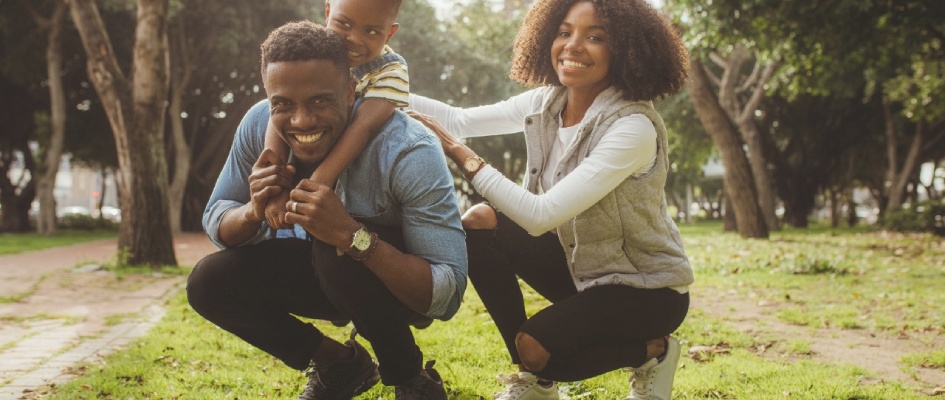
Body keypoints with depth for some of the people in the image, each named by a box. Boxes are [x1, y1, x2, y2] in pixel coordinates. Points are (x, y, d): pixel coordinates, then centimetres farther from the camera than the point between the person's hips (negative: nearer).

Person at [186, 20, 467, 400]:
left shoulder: (408, 152, -32)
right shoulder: (259, 125, -18)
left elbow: (448, 294, -36)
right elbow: (214, 221, -5)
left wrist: (350, 234, -48)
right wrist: (253, 211, -30)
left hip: (408, 286, -5)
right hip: (329, 271, 5)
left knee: (337, 253, -35)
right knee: (208, 282, -14)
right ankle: (341, 365, 6)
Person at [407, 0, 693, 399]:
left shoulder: (633, 128, -28)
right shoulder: (546, 103, -5)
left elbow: (541, 215, -33)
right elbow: (459, 120, 0)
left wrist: (459, 154, -30)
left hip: (648, 287, -7)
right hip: (581, 263, 7)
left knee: (535, 347, -27)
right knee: (478, 224, -11)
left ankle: (652, 353, 4)